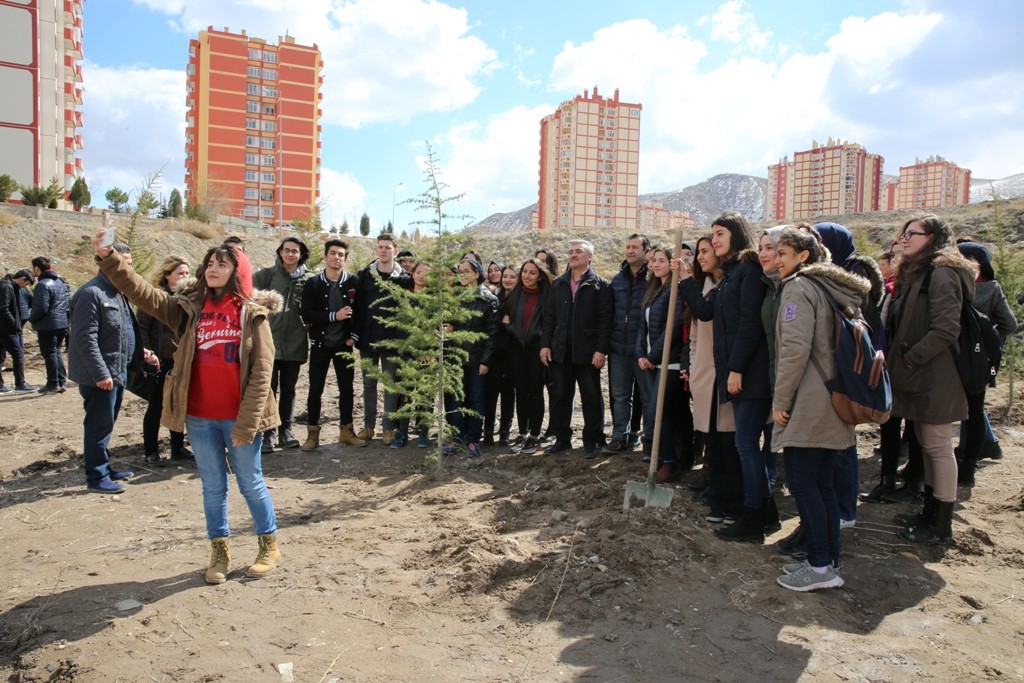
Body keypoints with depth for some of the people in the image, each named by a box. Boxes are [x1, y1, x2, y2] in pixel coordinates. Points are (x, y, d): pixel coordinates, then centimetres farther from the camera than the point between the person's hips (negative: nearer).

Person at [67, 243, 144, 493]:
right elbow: (86, 338, -21)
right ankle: (97, 477, 7)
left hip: (117, 371, 10)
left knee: (106, 424, 18)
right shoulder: (92, 293, -16)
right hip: (101, 375, -10)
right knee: (99, 425, -2)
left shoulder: (117, 292, 15)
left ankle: (104, 467, 29)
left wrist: (138, 352, 17)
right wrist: (100, 373, -23)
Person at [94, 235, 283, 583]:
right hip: (200, 418, 3)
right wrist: (108, 258, -19)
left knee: (251, 483, 10)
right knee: (212, 486, 15)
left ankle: (269, 546, 28)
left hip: (238, 418, -3)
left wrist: (246, 422, -15)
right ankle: (219, 551, 30)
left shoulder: (252, 313, -7)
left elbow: (261, 371, -11)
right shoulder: (188, 307, 4)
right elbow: (141, 292, -4)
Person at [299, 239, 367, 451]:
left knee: (346, 388, 8)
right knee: (315, 389, 3)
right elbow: (306, 315, -12)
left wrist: (354, 336, -8)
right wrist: (334, 316, -20)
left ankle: (346, 431, 20)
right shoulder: (313, 284, -4)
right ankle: (312, 433, 14)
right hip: (320, 344, -1)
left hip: (344, 344, 1)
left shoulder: (354, 283, -1)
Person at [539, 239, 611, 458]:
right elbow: (549, 316, 10)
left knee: (591, 398, 6)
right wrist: (545, 344, 1)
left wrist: (601, 349, -14)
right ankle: (562, 439, 21)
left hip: (587, 351, -4)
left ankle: (592, 441, 16)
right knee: (560, 397, 10)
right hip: (560, 350, 4)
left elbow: (605, 320, -7)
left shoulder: (600, 285, -1)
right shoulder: (558, 284, 12)